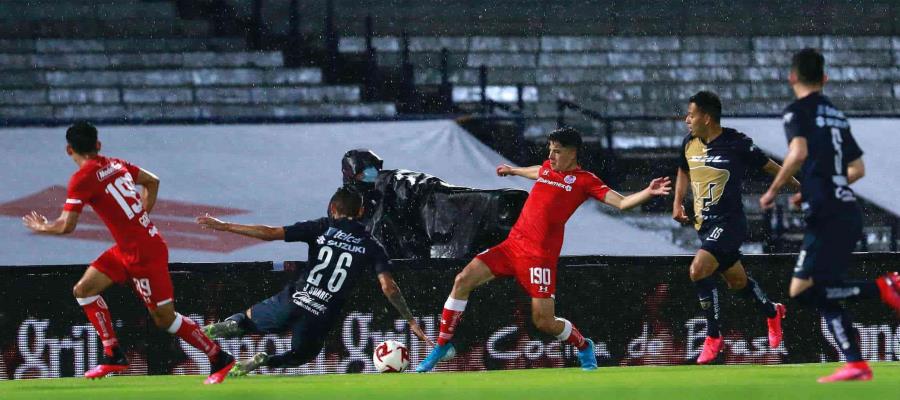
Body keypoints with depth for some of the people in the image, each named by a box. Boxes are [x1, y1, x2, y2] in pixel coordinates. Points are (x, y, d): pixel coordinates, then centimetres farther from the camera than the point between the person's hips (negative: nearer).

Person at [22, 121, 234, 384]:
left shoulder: (82, 179, -16)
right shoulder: (116, 165, 8)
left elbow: (67, 226, -17)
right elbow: (152, 181, 21)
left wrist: (41, 227, 4)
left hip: (144, 255, -9)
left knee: (164, 318, 0)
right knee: (84, 289, 10)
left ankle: (220, 360, 11)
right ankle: (113, 355, 10)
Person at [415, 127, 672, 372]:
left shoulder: (584, 180, -1)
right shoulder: (548, 168, 16)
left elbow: (621, 203, -8)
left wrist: (648, 193, -24)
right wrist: (513, 171, 60)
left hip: (540, 255, -6)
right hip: (513, 244, 6)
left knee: (544, 322, -8)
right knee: (463, 280, -9)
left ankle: (583, 345, 24)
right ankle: (443, 345, 2)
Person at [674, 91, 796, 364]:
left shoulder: (736, 144, -13)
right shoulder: (689, 144, 4)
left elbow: (769, 167, 0)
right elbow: (684, 171, 25)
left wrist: (800, 187, 8)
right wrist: (677, 203, 12)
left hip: (729, 222, -7)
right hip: (704, 224, 7)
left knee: (698, 270, -23)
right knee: (737, 281, 17)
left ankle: (713, 336, -12)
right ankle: (772, 312, 46)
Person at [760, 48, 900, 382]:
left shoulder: (798, 111, -4)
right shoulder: (837, 115, 20)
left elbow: (798, 153, -22)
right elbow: (857, 169, 24)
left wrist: (773, 191, -10)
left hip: (827, 216, -8)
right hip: (847, 210, 8)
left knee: (803, 291, -10)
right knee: (825, 295, 10)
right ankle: (856, 365, 1)